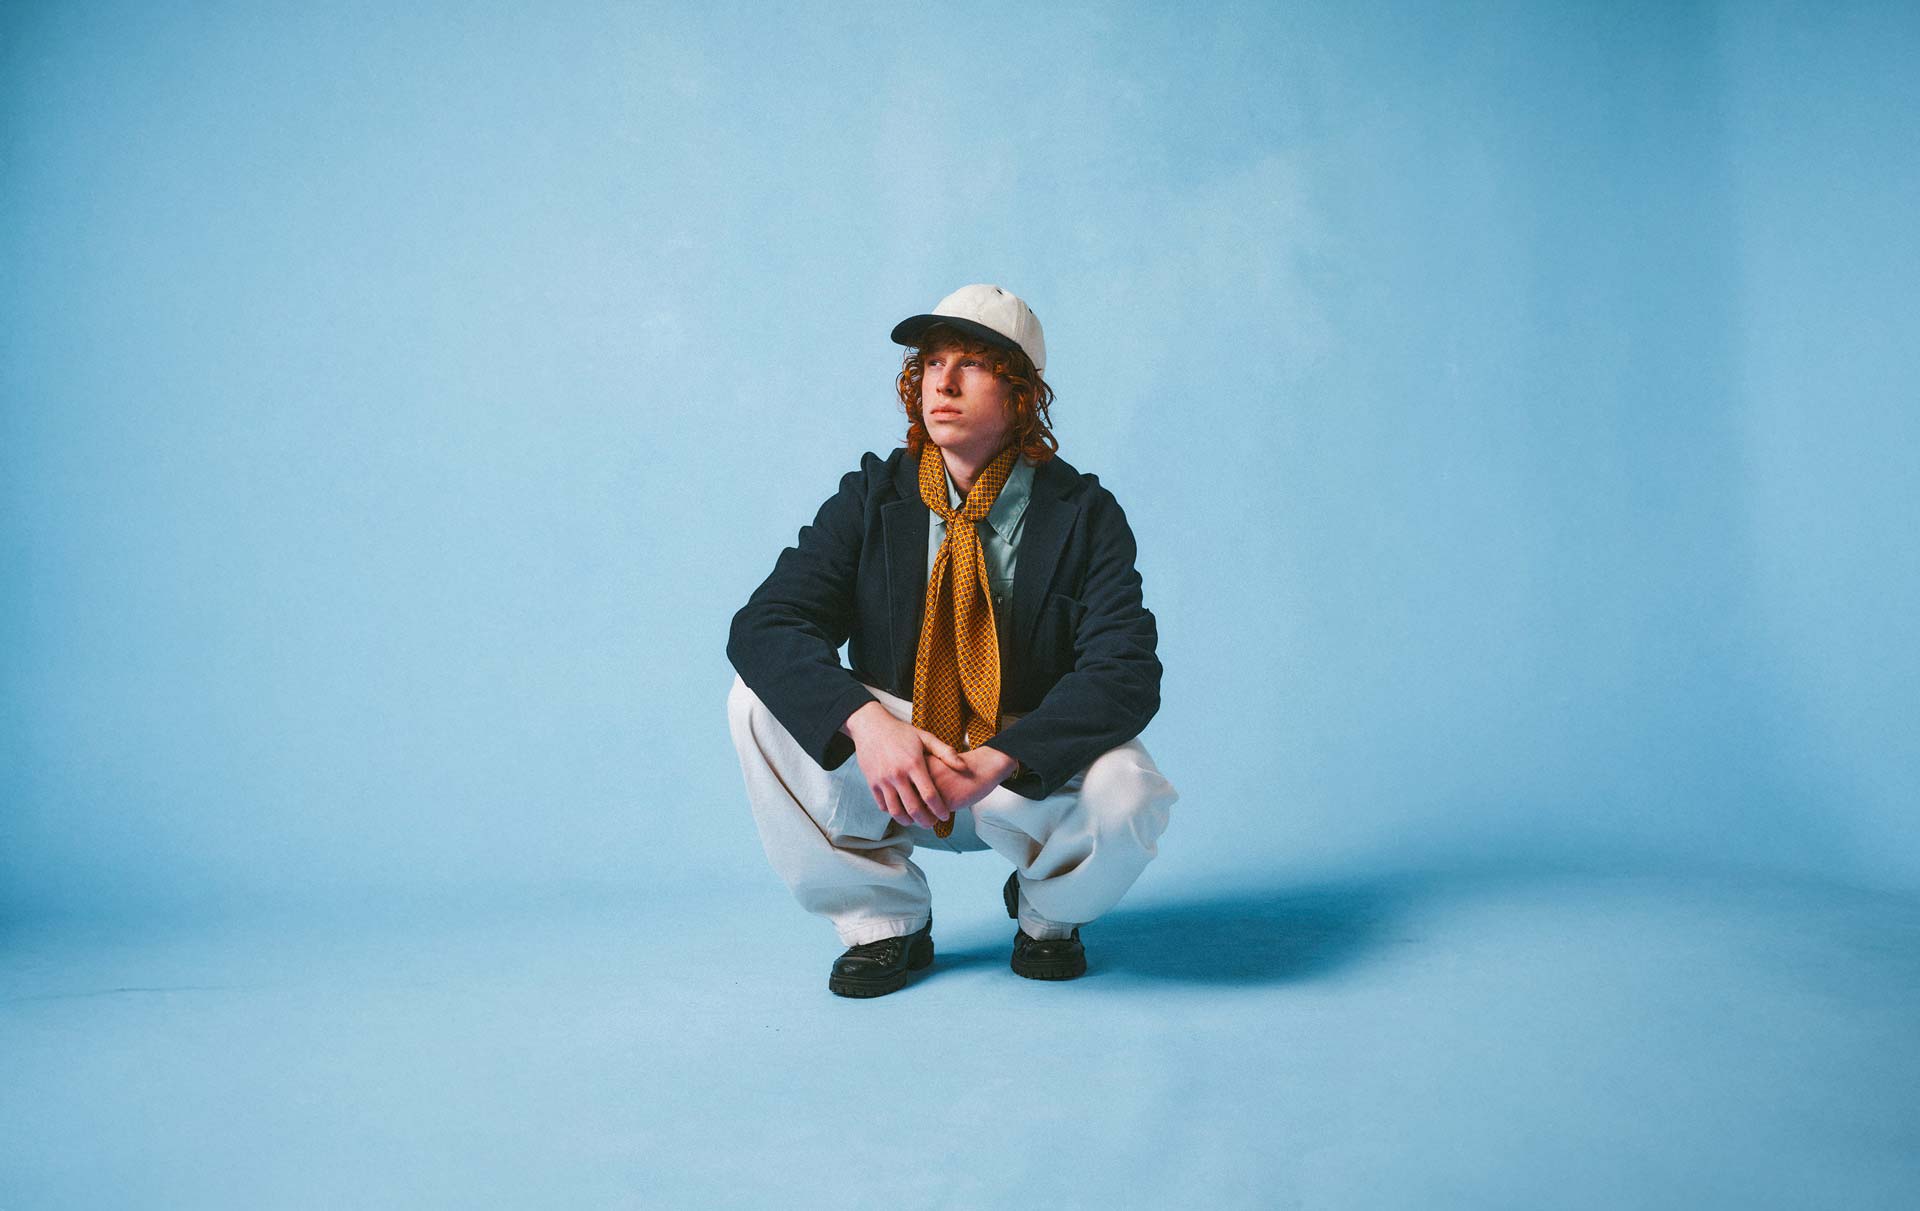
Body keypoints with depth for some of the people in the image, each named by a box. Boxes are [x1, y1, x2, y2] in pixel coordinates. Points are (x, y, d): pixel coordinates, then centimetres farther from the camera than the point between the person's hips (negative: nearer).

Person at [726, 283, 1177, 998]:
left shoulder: (1083, 513, -8)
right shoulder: (872, 498, -3)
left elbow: (1124, 672, -19)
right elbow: (763, 625, -15)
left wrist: (999, 760, -36)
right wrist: (867, 722, -35)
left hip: (1032, 777, -1)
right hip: (892, 761, 2)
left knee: (1126, 795, -34)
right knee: (760, 697, -22)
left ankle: (1047, 912, 6)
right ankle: (884, 922, -3)